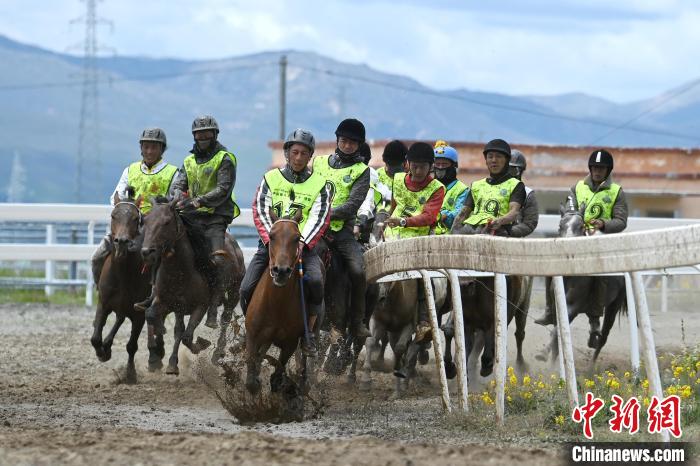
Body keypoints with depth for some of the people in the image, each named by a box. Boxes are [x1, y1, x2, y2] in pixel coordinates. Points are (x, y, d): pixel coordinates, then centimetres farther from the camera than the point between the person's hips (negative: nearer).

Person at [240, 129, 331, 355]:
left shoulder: (319, 184, 9)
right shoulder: (270, 179, 10)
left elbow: (319, 219, -3)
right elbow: (260, 213, -1)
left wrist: (302, 243, -20)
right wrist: (271, 241, -18)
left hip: (304, 246, -1)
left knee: (315, 281, -30)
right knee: (247, 289, -16)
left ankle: (308, 333, -16)